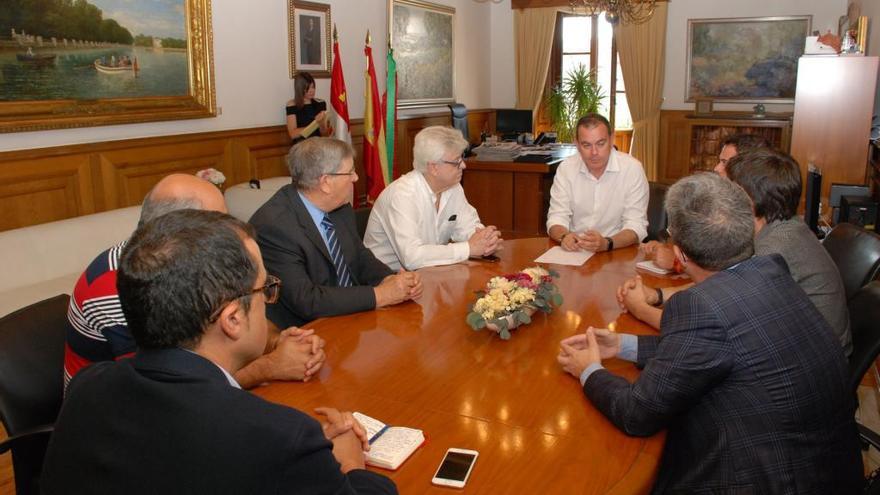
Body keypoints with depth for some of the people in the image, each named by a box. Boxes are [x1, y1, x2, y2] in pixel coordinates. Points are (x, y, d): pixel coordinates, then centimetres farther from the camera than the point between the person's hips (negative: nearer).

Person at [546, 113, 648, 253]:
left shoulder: (632, 168, -9)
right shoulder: (565, 168, -1)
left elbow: (636, 227, -12)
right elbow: (557, 217, -1)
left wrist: (606, 243, -32)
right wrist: (564, 236, -24)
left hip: (618, 252, -2)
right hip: (574, 251, 3)